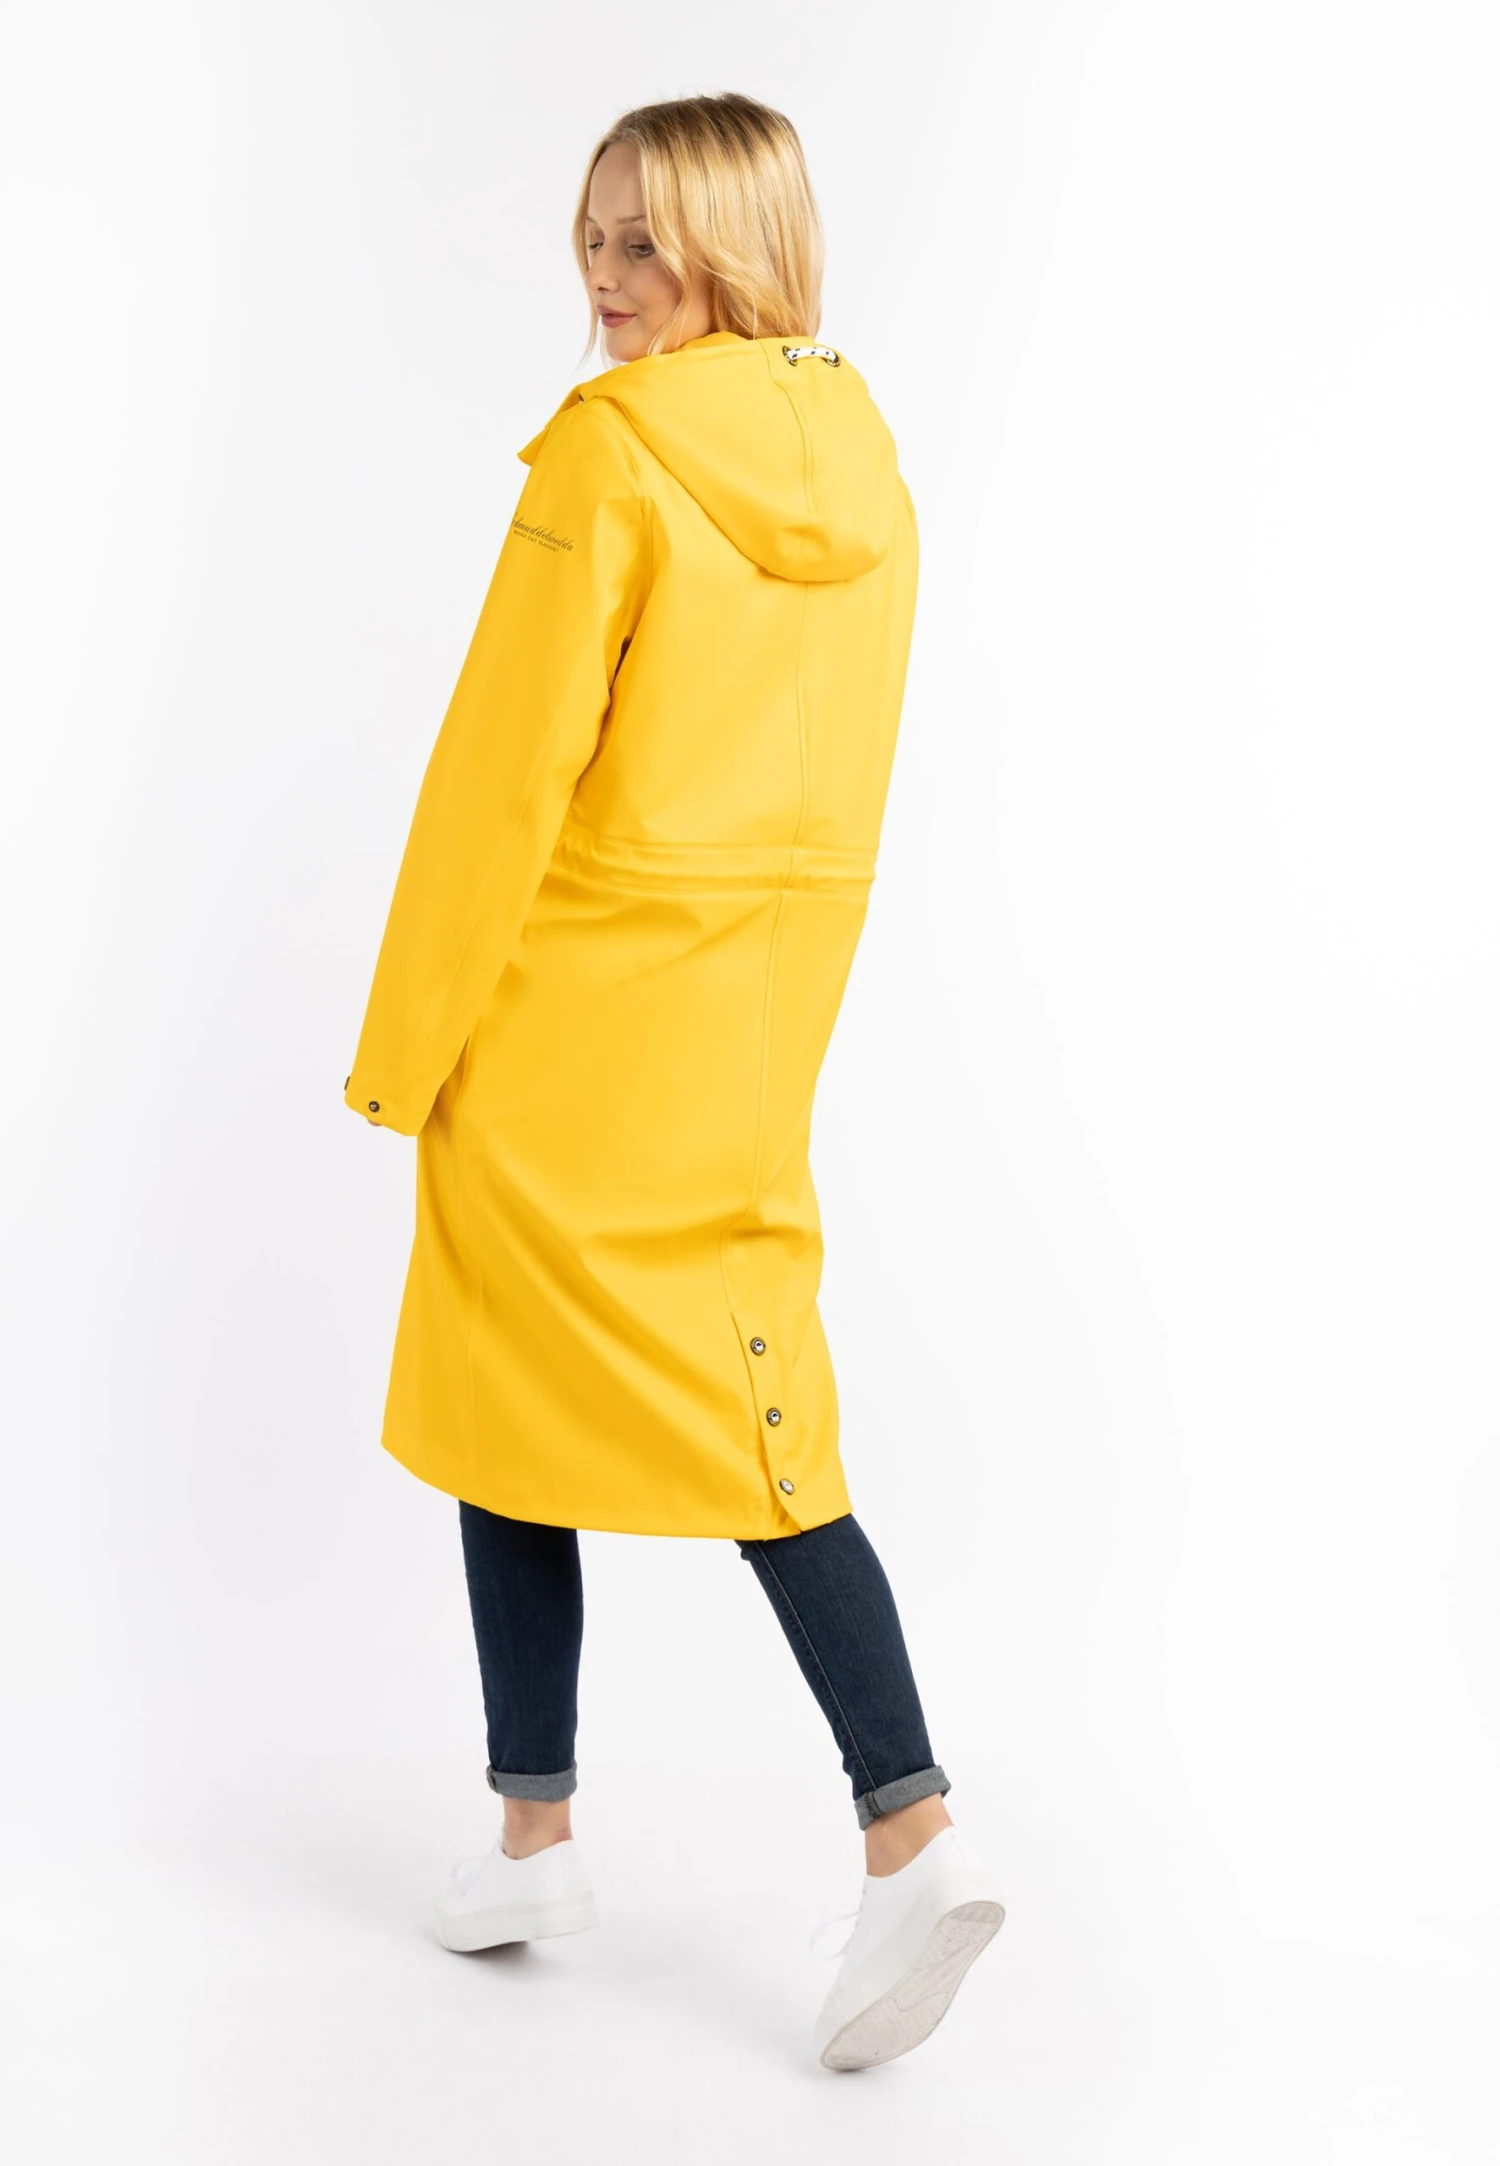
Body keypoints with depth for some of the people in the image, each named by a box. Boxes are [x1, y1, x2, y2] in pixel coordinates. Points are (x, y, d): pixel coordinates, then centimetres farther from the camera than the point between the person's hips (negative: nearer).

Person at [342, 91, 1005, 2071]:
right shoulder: (864, 463, 9)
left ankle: (538, 1839, 20)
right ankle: (912, 1831, 2)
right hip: (763, 1007, 7)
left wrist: (405, 1044, -8)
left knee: (514, 1397, 8)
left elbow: (506, 768, -14)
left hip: (570, 1014, -6)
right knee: (750, 1407, 11)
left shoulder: (609, 453, -14)